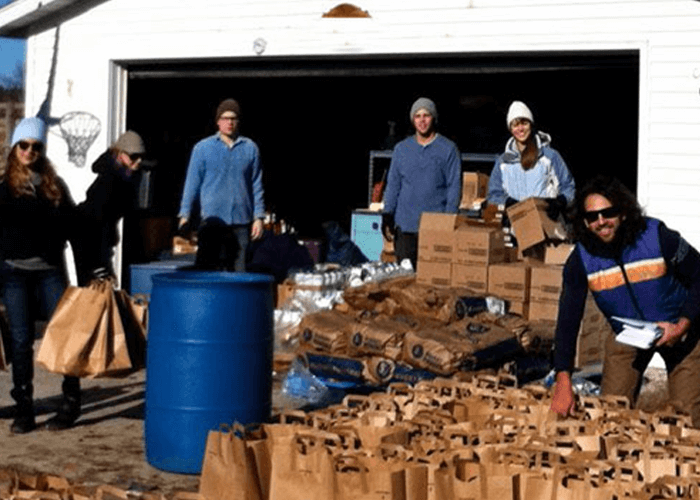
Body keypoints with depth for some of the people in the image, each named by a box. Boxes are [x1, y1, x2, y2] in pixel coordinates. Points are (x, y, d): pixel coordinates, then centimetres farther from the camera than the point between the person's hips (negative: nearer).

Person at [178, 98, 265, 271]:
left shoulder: (250, 148, 8)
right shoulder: (202, 148, 4)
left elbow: (257, 186, 11)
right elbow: (192, 183, 5)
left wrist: (258, 217, 6)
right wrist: (185, 214, 0)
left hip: (241, 221, 2)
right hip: (212, 220, -1)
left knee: (238, 269, 5)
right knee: (206, 267, -3)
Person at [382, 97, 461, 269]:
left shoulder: (448, 149, 4)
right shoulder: (401, 149, 12)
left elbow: (454, 186, 2)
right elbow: (393, 184, 15)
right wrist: (387, 215, 6)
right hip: (405, 224, 3)